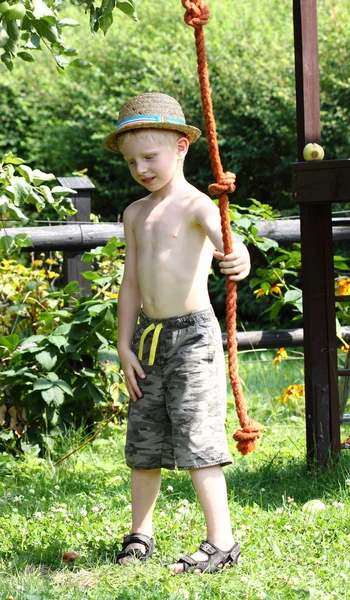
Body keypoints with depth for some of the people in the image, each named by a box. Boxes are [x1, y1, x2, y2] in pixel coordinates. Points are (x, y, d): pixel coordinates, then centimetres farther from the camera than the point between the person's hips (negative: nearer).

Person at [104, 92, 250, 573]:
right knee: (143, 440, 13)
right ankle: (140, 534, 27)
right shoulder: (136, 214, 12)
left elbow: (222, 237, -30)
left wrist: (238, 258, -53)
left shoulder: (196, 205, -9)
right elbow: (132, 282, 14)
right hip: (148, 336, 7)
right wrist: (125, 345, 10)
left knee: (197, 438, -9)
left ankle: (221, 542, -4)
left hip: (193, 334, -7)